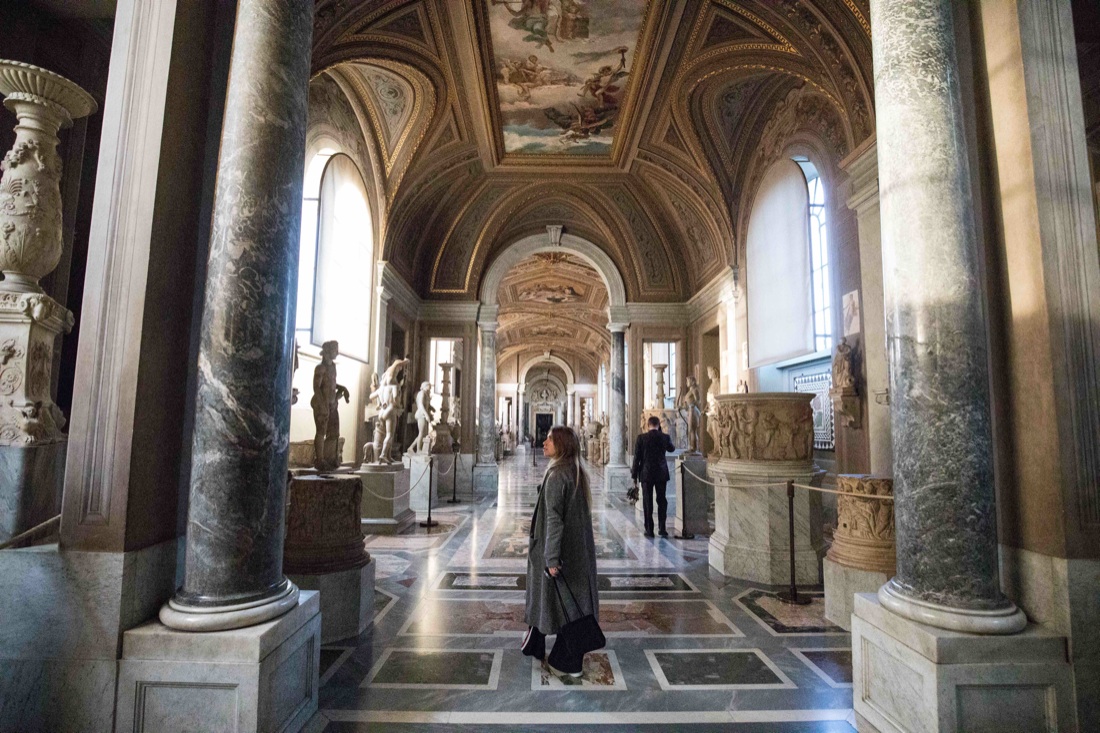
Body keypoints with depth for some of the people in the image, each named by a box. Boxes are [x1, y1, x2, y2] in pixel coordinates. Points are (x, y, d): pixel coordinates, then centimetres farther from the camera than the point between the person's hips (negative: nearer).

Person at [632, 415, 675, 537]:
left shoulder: (641, 438, -8)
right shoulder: (665, 437, -3)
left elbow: (637, 458, -6)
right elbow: (672, 449, 19)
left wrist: (634, 475, 2)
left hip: (646, 474, -1)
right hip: (662, 474, 2)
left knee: (647, 502, 4)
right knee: (662, 501, 12)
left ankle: (649, 529, 6)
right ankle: (661, 528, 11)